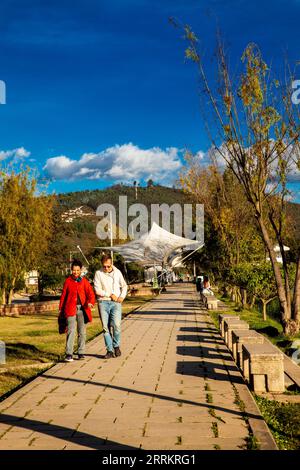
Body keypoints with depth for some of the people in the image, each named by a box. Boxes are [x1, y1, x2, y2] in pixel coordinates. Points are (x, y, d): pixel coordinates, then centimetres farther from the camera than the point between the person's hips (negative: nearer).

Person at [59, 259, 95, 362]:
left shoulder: (84, 281, 6)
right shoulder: (68, 281, 6)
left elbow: (90, 293, -3)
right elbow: (63, 295, 13)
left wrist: (90, 302, -23)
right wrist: (61, 309, 14)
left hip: (82, 309, 2)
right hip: (70, 308, -2)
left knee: (82, 331, 8)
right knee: (71, 331, -12)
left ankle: (81, 353, 19)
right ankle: (69, 354, -12)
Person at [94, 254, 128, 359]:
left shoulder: (117, 272, 8)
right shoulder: (98, 273, 1)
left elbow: (124, 286, 18)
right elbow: (97, 290, -6)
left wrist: (122, 296, 2)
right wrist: (110, 295, -10)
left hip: (116, 303, 1)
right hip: (103, 302, 0)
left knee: (116, 325, -12)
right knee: (105, 327, -1)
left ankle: (116, 346, 10)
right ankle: (109, 350, 8)